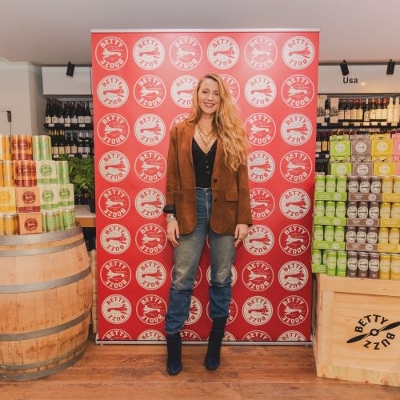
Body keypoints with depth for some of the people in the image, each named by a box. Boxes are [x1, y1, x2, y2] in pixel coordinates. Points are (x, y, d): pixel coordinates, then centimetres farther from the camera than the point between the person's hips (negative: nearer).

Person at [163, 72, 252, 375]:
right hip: (190, 210, 0)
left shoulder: (233, 133, 4)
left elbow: (242, 179, 2)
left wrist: (244, 219, -3)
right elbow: (172, 178, 4)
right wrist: (171, 216, -2)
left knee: (221, 279, 10)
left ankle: (215, 344, 29)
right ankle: (173, 343, 22)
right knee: (182, 279, 5)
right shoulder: (180, 131, 5)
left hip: (224, 211, 1)